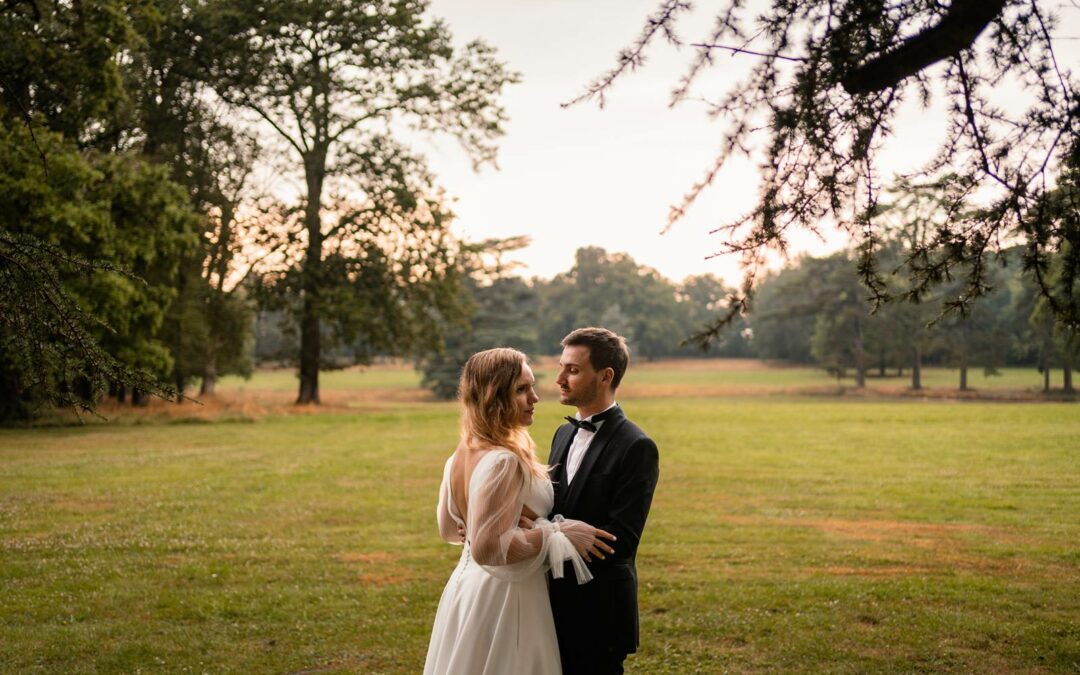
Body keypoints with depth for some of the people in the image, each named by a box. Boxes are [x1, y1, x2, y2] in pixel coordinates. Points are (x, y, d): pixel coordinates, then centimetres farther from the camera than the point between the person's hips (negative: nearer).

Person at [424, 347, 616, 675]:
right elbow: (488, 547, -30)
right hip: (503, 598, -9)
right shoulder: (502, 461, -24)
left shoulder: (463, 454, 4)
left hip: (469, 587, 9)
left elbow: (449, 528, 15)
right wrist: (559, 533, -25)